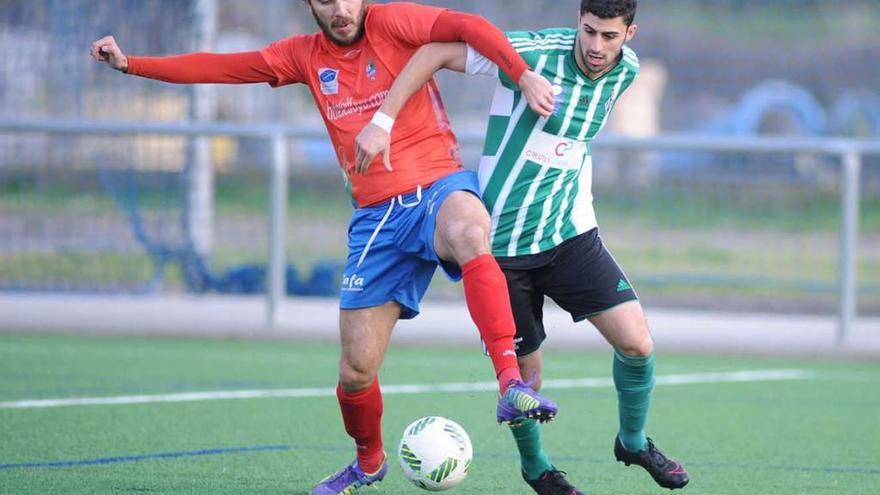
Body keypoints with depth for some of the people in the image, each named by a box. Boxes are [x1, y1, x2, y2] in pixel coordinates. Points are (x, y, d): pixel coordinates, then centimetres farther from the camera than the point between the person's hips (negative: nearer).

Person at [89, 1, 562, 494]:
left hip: (439, 188, -5)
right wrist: (130, 63, 15)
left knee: (469, 231, -43)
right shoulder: (306, 55, 12)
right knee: (356, 373, 2)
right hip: (376, 217, 5)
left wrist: (523, 74, -34)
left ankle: (512, 385, -48)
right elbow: (220, 67, 17)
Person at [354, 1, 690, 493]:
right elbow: (434, 52, -14)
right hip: (502, 243, -4)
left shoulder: (627, 70, -1)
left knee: (637, 343, -9)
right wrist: (382, 121, -19)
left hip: (571, 232, 4)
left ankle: (634, 441, 19)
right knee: (524, 371, 3)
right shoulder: (534, 53, -19)